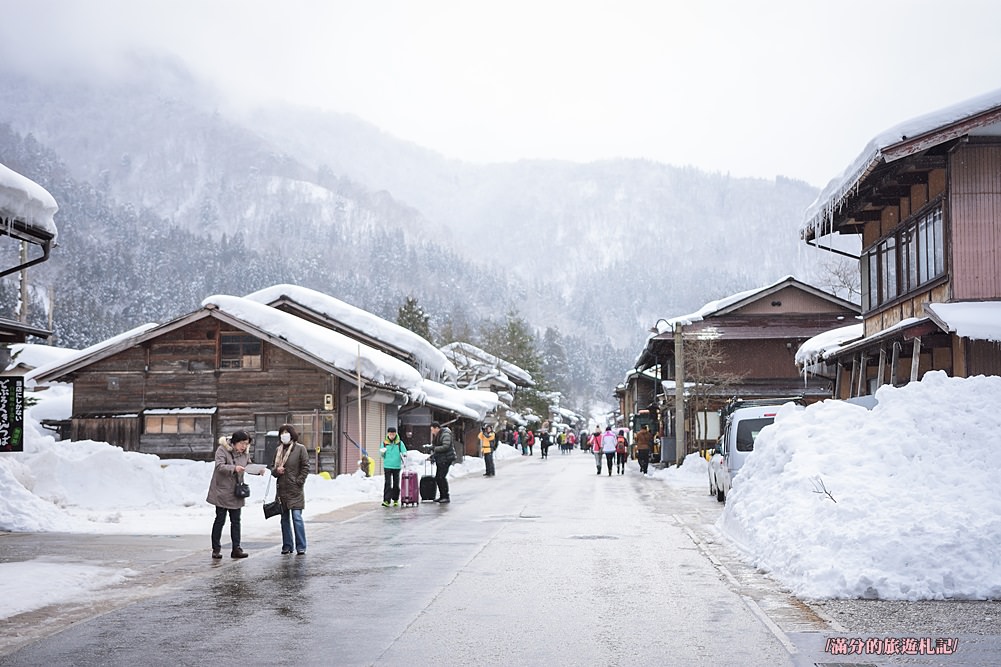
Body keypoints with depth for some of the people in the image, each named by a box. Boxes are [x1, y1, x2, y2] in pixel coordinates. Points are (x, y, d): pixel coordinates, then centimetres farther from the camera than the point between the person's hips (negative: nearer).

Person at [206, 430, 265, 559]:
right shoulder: (222, 450, -12)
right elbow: (220, 466, -23)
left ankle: (236, 548, 11)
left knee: (236, 521, 7)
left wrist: (259, 470, -11)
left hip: (236, 492, 5)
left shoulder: (245, 453, 6)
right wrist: (234, 468, -39)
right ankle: (216, 549, 11)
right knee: (220, 520, 2)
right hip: (222, 491, -5)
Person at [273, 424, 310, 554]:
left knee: (297, 517, -9)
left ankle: (301, 547, -4)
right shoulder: (278, 450, 13)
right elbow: (273, 469, 19)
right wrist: (276, 470, -4)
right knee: (284, 519, 10)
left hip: (295, 490, -5)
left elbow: (306, 467, -4)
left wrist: (299, 482, -11)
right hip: (282, 489, 6)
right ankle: (287, 546, 18)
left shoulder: (300, 448, -2)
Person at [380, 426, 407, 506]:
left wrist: (404, 455, -22)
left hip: (397, 466, 1)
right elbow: (382, 455, 11)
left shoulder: (399, 443, 4)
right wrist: (382, 453, -11)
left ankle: (396, 499, 19)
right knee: (388, 483, -7)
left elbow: (404, 452, 0)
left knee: (396, 484, 9)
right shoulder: (384, 443, 6)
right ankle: (386, 500, -8)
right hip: (387, 466, -1)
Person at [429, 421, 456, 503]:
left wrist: (434, 448, -20)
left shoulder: (445, 434, -14)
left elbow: (445, 447, -23)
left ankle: (446, 497, -8)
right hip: (439, 459, 10)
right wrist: (432, 454, 7)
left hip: (446, 459, -10)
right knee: (437, 477, 10)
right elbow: (434, 445, 22)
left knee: (442, 477, -13)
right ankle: (442, 496, 19)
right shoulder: (436, 435, 15)